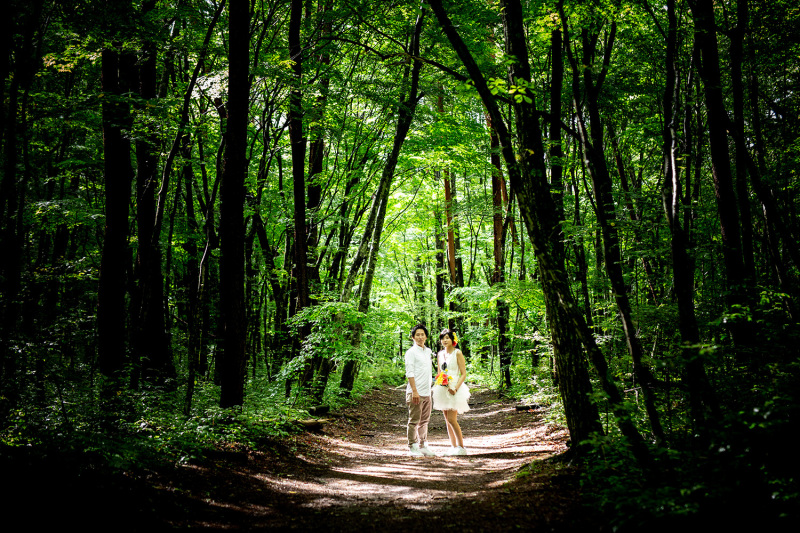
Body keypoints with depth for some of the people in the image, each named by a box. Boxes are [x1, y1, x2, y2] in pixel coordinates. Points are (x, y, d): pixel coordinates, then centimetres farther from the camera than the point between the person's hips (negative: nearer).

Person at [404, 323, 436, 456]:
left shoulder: (428, 351, 16)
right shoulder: (411, 352, -6)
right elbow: (409, 373, -11)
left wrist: (429, 390, 17)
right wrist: (414, 391, -18)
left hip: (427, 392, 7)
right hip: (415, 392, -7)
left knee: (425, 420, 11)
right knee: (414, 420, -3)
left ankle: (423, 445, 18)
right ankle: (412, 447, 4)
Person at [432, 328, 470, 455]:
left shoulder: (457, 353, -5)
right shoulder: (440, 354, 13)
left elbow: (464, 374, -8)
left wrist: (455, 388, -19)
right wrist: (438, 382, 1)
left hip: (454, 389, -6)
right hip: (443, 388, 6)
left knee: (451, 419, -12)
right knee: (447, 420, 7)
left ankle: (461, 447, -3)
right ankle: (453, 446, 14)